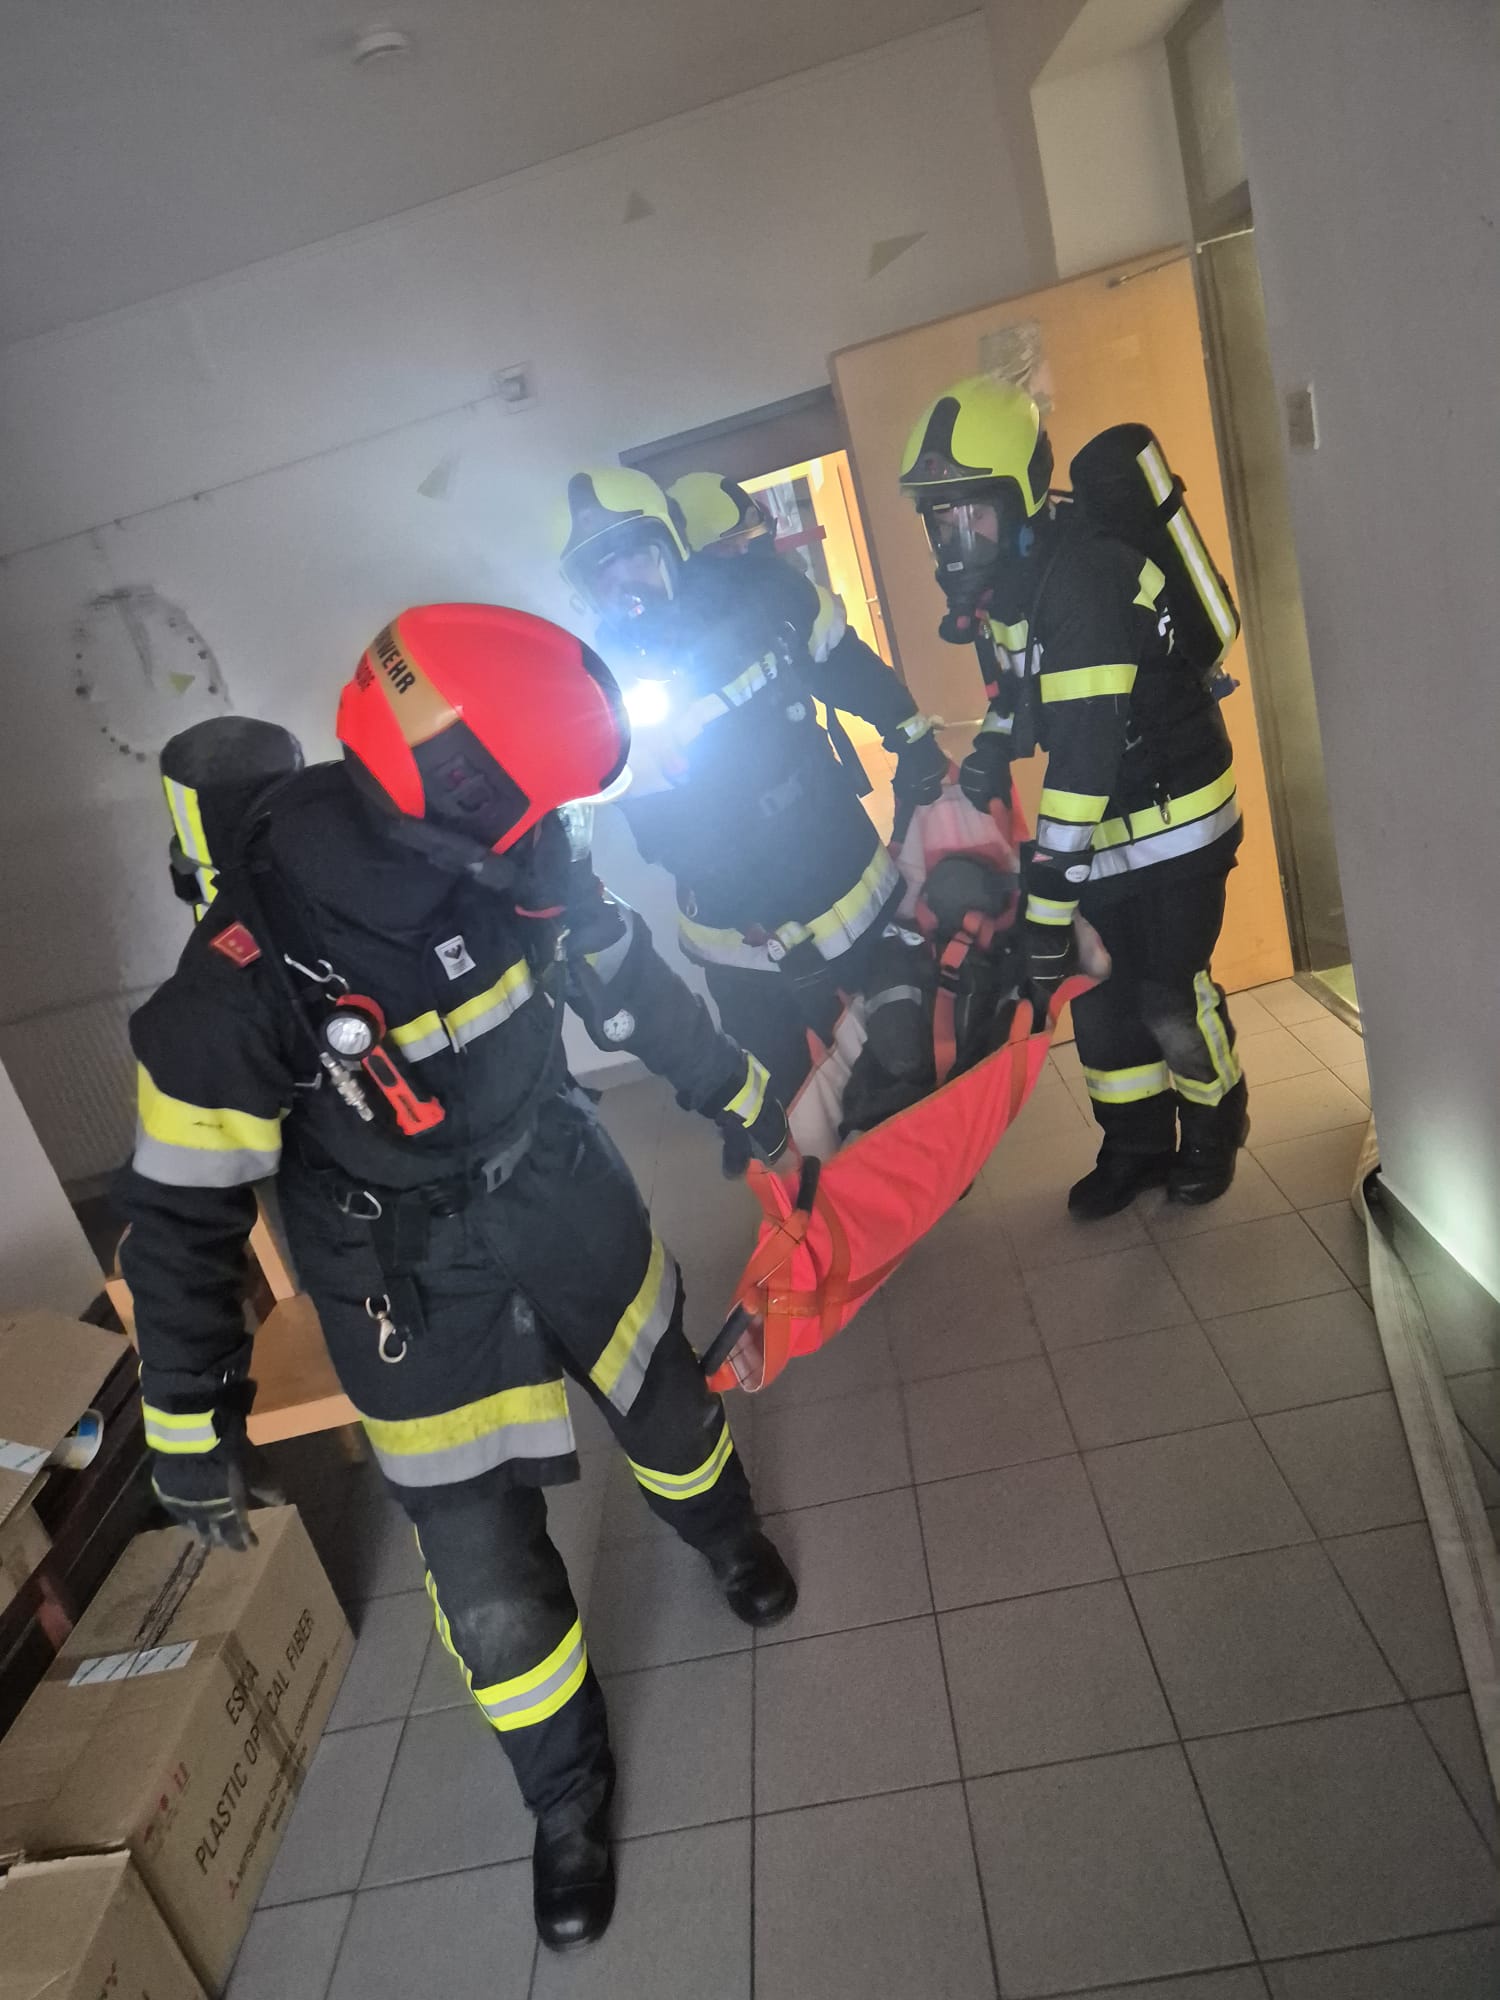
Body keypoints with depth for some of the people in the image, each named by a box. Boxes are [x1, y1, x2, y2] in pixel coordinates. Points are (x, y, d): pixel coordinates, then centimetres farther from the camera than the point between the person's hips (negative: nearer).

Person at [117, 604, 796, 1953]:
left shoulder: (519, 859, -17)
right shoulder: (248, 976, -30)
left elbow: (625, 977, 2)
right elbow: (185, 1209, -18)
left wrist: (738, 1092, 15)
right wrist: (194, 1427, -8)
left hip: (561, 1187, 4)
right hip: (415, 1274, -3)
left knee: (664, 1401, 24)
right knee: (489, 1576, 5)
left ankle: (725, 1532, 62)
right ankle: (568, 1797, 37)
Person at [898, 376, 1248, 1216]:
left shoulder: (1079, 572, -28)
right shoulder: (996, 575, -1)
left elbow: (1086, 748, -33)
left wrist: (1049, 897, -34)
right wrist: (992, 745, -6)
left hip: (1175, 810, -8)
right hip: (1103, 820, 8)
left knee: (1170, 991, -1)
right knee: (1096, 987, 9)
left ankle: (1215, 1126, 26)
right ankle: (1138, 1144, 26)